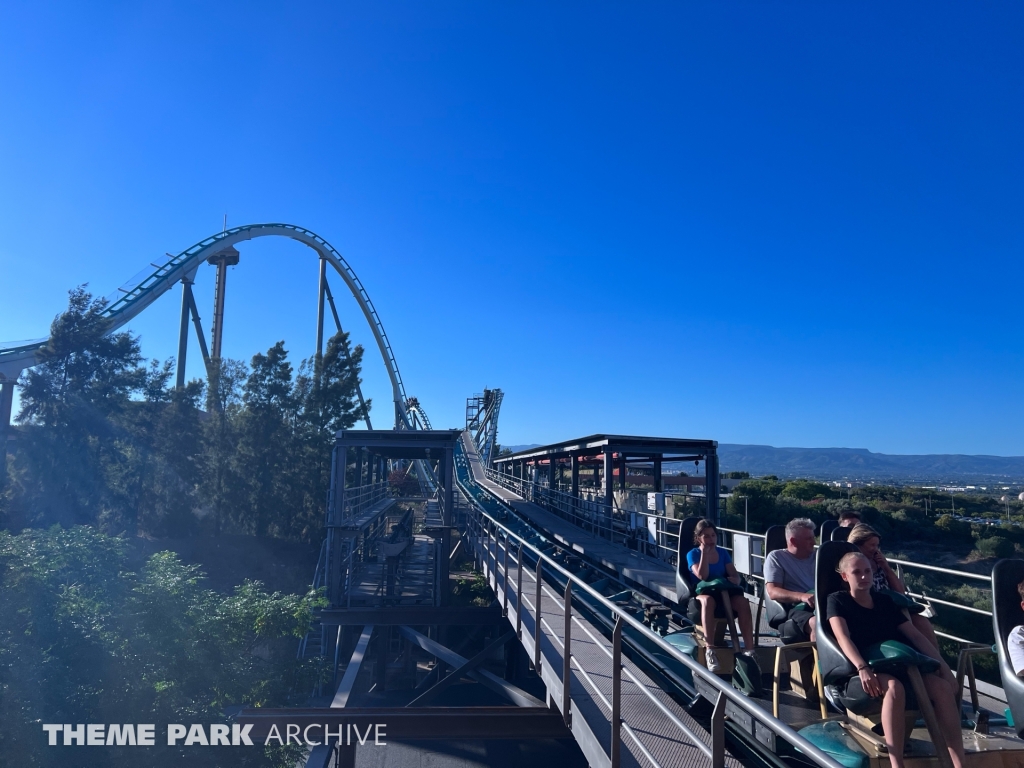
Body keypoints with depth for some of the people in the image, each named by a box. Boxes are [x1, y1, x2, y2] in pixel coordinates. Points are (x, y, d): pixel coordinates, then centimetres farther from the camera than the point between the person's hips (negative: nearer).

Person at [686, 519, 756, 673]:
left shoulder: (723, 553, 13)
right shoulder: (693, 554, 1)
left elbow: (736, 576, 5)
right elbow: (702, 576, -16)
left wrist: (733, 581, -19)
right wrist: (705, 552, -13)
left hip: (723, 592, 4)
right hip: (701, 593, -4)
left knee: (742, 601, -30)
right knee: (708, 600, -41)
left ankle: (749, 649, -28)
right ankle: (710, 651, -44)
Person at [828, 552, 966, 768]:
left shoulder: (884, 600, 19)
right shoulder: (837, 600, 4)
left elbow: (915, 635, 16)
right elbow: (842, 637, -12)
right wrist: (862, 668, -29)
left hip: (898, 666, 5)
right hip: (863, 672, -5)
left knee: (943, 686, -22)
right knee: (894, 687, -37)